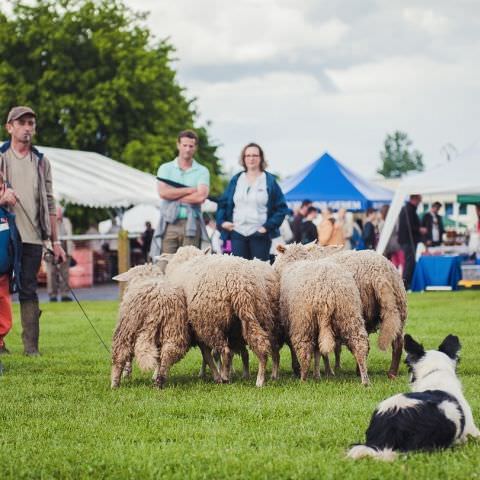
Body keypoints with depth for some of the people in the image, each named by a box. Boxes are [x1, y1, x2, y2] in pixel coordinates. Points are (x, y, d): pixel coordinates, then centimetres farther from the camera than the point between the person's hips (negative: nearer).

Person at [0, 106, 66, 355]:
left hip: (32, 238, 2)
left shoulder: (41, 161, 15)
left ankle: (31, 346, 0)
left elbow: (49, 204, 16)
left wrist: (55, 241, 12)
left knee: (28, 291, 1)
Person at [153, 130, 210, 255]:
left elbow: (201, 197, -7)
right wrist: (190, 190, -4)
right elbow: (163, 192, -4)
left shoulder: (202, 171, 9)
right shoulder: (165, 168, 12)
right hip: (169, 224, 1)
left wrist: (174, 195, -2)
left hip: (191, 225, -1)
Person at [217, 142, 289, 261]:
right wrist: (222, 221, 3)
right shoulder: (236, 180, 12)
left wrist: (268, 226, -9)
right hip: (237, 233, 3)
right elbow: (222, 203, 18)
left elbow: (281, 208, 0)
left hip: (259, 234, -3)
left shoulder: (270, 181, 2)